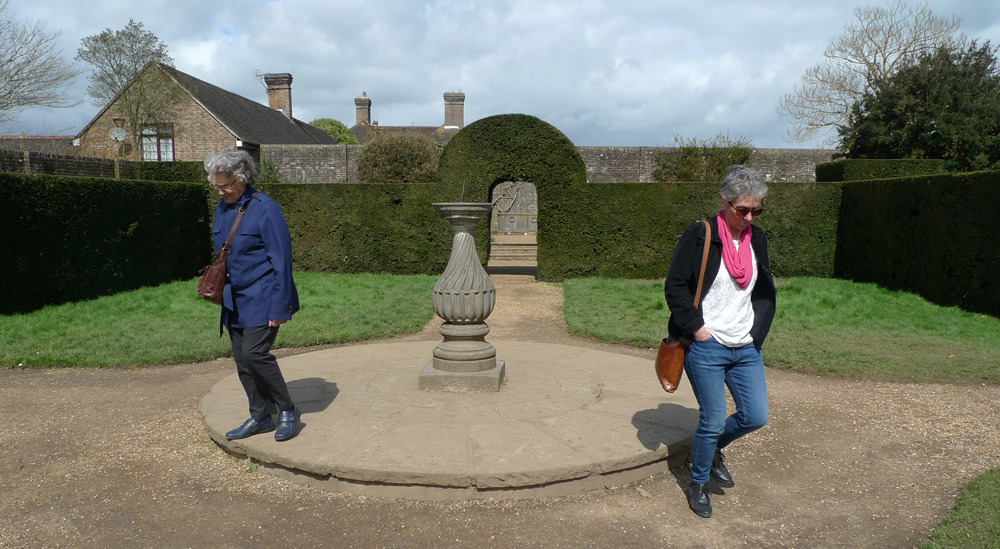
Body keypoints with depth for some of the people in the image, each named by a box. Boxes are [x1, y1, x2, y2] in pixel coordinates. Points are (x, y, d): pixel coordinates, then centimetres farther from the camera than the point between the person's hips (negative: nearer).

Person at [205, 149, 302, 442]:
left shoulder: (265, 208, -13)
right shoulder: (222, 208, 10)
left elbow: (281, 260, -14)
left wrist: (280, 307, -16)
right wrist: (216, 287, 15)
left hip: (262, 297, -8)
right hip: (235, 299, 8)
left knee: (254, 353, -17)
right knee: (241, 360, 8)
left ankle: (287, 410, 1)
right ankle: (260, 417, 22)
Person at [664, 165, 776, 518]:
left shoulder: (757, 239, 9)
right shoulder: (699, 236, -10)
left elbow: (766, 292, 17)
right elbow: (674, 287, -11)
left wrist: (757, 330, 6)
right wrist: (697, 328, -14)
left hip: (746, 348, 6)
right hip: (706, 348, -6)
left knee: (756, 416, 4)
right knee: (713, 420, -1)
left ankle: (714, 448, 35)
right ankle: (698, 483, 24)